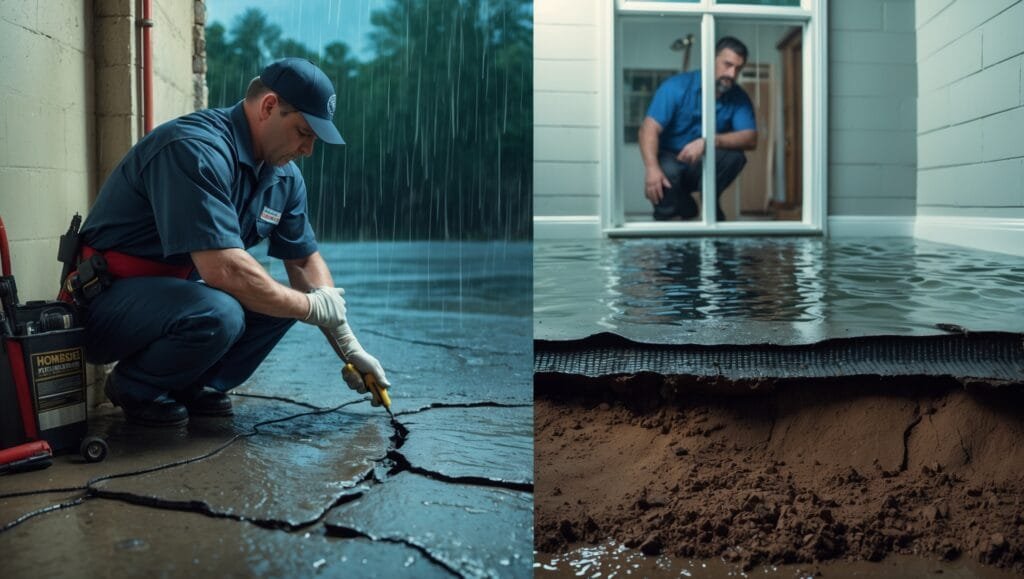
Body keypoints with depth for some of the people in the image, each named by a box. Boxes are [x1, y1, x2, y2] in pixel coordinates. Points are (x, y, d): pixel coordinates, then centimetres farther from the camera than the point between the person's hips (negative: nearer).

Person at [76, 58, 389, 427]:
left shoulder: (285, 177, 2)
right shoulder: (196, 150, -26)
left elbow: (304, 261, 12)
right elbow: (223, 269, -34)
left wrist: (349, 346, 5)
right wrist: (312, 307, -20)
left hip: (176, 293, 9)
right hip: (106, 300, -8)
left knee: (284, 297, -1)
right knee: (218, 314, -34)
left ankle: (193, 387, 7)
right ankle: (135, 388, -5)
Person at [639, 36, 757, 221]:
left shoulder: (739, 99, -5)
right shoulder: (677, 86, -15)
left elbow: (751, 139, -17)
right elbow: (648, 130, -23)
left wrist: (709, 142, -35)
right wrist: (652, 168, -42)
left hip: (705, 166, 3)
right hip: (670, 159, -2)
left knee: (735, 156, -26)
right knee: (667, 171, -36)